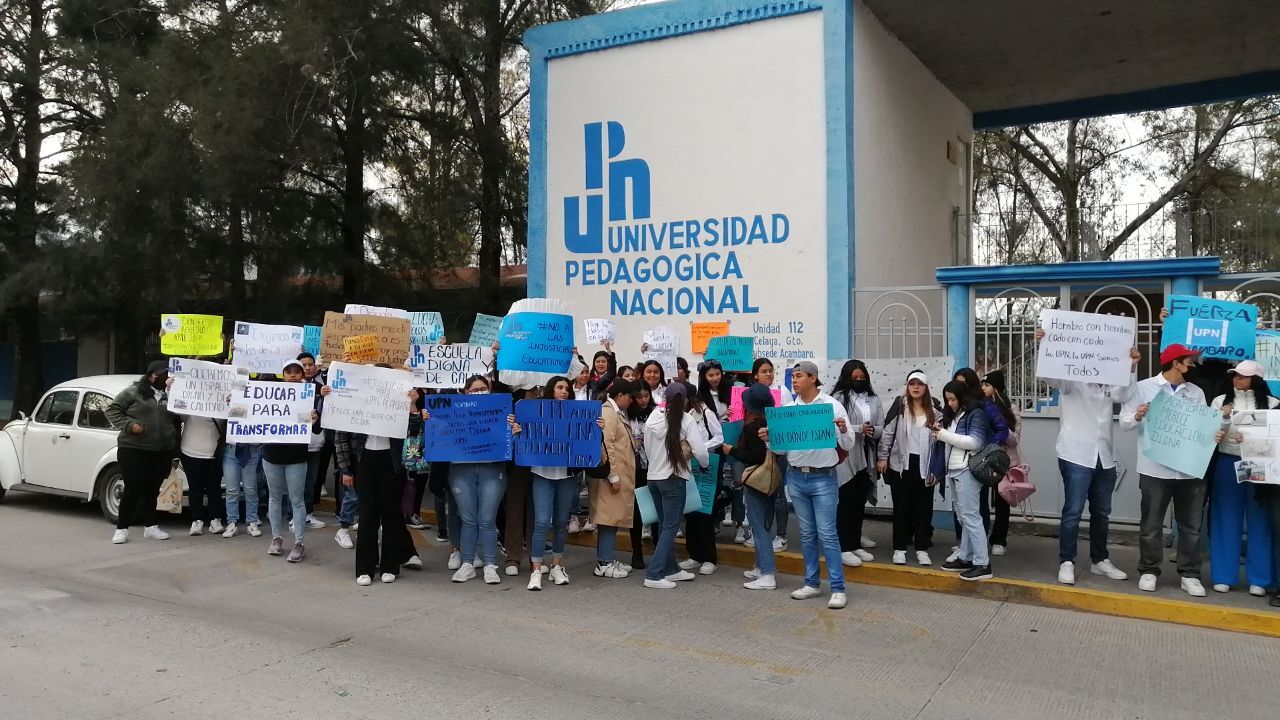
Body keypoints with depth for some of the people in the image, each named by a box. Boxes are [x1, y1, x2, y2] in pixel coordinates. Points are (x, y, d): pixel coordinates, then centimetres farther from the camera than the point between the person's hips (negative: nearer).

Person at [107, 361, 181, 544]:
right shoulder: (134, 392, 0)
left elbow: (177, 423, 19)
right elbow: (112, 409, 1)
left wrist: (175, 453, 17)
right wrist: (128, 425, -14)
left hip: (162, 453, 4)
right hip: (133, 450, -4)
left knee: (152, 491, 12)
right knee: (133, 489, -4)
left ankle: (150, 526, 20)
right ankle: (121, 528, 8)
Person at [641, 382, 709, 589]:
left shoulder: (653, 417, 0)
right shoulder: (686, 420, -12)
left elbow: (647, 447, 4)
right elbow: (700, 451, -16)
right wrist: (705, 464, 4)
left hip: (653, 476, 5)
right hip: (673, 478, -5)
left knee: (664, 525, 17)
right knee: (670, 527, 1)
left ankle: (670, 569, 26)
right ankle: (653, 575, -5)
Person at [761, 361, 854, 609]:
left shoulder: (832, 405, -5)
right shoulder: (788, 408, 6)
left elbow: (848, 446, -6)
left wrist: (844, 431, -26)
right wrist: (769, 439, -9)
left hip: (823, 478, -4)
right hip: (796, 477, 4)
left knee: (827, 534, -4)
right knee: (807, 533, 13)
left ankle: (838, 588, 3)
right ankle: (812, 583, 24)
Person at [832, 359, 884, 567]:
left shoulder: (874, 400, 10)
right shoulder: (839, 398, -6)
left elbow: (881, 428, 7)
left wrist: (872, 430, -15)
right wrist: (859, 429, -20)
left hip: (866, 458, 5)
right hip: (845, 457, -5)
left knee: (860, 503, 13)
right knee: (846, 502, -1)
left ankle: (856, 545, 23)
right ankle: (844, 548, 4)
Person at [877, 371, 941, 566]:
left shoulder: (935, 409, 3)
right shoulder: (900, 405, -2)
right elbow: (887, 432, -1)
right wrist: (882, 457, -4)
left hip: (924, 465, 2)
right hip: (900, 464, -1)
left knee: (924, 507, 6)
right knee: (901, 507, 6)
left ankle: (922, 549, 17)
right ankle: (900, 548, 14)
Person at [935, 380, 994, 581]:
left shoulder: (976, 413, -7)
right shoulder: (952, 415, 17)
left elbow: (976, 442, -17)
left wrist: (945, 435, -15)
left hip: (967, 470, -8)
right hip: (952, 470, 8)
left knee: (970, 516, -9)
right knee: (962, 517, 10)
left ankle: (982, 564, -7)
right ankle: (965, 558, 15)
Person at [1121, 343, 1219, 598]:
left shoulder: (1196, 392, 10)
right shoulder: (1144, 388, -2)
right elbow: (1124, 421, -3)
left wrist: (1216, 435, -13)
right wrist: (1137, 417, -25)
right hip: (1156, 469, -4)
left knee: (1191, 526, 9)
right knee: (1151, 525, 4)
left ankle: (1190, 574, 18)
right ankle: (1149, 571, 16)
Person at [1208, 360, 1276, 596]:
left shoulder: (1272, 404, 2)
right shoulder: (1220, 401, 6)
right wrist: (1224, 418, -13)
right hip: (1227, 465, 1)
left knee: (1259, 522, 5)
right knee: (1226, 521, 5)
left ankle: (1258, 579, 14)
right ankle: (1223, 576, 12)